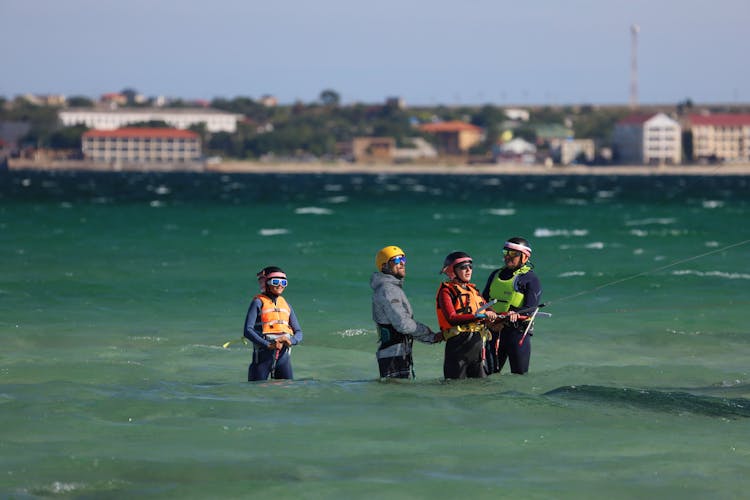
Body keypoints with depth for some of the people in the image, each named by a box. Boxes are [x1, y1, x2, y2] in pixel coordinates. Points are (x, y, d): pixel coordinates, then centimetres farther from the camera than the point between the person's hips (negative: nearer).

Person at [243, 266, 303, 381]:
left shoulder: (286, 304, 15)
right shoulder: (258, 302, -1)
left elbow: (298, 333, 14)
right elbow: (248, 330, -12)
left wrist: (291, 341, -10)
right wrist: (267, 345, -23)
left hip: (283, 354, 5)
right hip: (263, 354, -5)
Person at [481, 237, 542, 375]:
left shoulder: (530, 279, -1)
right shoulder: (496, 275, 18)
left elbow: (529, 310, -11)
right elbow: (483, 299, 20)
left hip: (517, 331, -5)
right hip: (494, 329, 5)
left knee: (519, 374, -2)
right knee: (489, 373, 3)